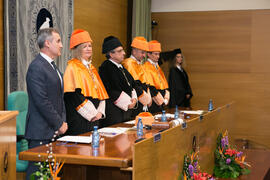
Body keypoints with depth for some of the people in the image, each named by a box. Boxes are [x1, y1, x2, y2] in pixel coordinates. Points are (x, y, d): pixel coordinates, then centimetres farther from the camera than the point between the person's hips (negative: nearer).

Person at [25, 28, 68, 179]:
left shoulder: (53, 66, 17)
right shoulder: (36, 67, -14)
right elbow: (42, 101, -19)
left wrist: (63, 121, 9)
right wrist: (59, 124, -12)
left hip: (55, 131, 9)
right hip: (41, 133, -9)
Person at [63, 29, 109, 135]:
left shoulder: (90, 67, 17)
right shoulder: (72, 68, -8)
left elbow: (100, 91, 16)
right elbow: (75, 96, -17)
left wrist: (100, 112, 1)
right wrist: (93, 114, -15)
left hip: (94, 117, 8)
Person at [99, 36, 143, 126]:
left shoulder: (121, 67, 15)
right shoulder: (105, 68, -11)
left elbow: (133, 85, 19)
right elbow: (109, 91, -17)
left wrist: (134, 98, -1)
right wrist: (127, 102, -15)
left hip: (127, 110, 8)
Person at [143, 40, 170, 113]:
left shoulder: (158, 67, 18)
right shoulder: (146, 67, -10)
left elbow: (165, 84, 15)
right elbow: (150, 88, -16)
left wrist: (166, 99, 2)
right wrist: (162, 101, -14)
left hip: (161, 103, 8)